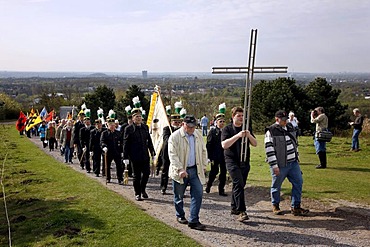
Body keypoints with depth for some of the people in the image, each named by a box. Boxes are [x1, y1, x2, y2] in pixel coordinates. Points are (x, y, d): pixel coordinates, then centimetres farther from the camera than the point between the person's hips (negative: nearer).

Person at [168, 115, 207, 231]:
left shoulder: (198, 135, 8)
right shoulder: (175, 136, -10)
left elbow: (203, 151, 17)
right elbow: (173, 155, -16)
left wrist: (203, 166, 10)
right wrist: (180, 169, -25)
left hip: (195, 170, 4)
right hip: (180, 172, -4)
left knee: (198, 193, -5)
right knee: (179, 196, 10)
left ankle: (193, 220, 0)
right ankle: (180, 216, 33)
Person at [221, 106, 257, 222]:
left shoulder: (247, 129, 12)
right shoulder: (227, 129, -4)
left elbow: (255, 144, 7)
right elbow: (224, 145, -17)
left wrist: (249, 136, -14)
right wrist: (238, 136, -26)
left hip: (245, 162, 6)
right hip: (232, 161, -5)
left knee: (240, 185, 12)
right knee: (239, 184, -16)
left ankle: (234, 208, 27)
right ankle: (241, 211, -17)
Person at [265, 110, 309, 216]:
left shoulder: (290, 128, 10)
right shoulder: (271, 132, -13)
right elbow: (269, 150, -16)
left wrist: (296, 158, 19)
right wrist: (274, 166, -17)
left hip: (293, 163, 6)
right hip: (280, 165, -6)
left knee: (298, 182, 4)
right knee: (276, 186, 7)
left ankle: (295, 207, 14)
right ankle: (275, 205, 28)